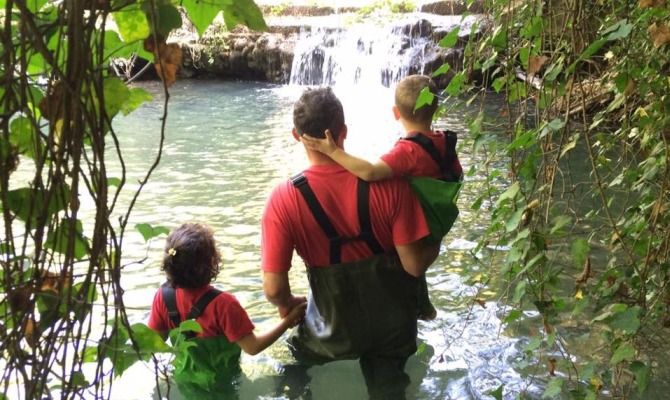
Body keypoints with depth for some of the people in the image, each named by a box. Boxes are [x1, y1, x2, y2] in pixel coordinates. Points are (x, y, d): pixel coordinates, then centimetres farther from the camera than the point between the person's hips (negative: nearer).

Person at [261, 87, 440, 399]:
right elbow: (415, 265, -17)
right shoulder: (388, 183, -22)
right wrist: (437, 243, 5)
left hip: (336, 333, -1)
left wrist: (288, 305, 3)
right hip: (393, 325, 1)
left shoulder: (284, 200, -23)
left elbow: (274, 289, -20)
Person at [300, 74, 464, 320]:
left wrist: (333, 152, -48)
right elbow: (457, 177, 9)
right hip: (433, 227, 8)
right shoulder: (444, 142, -7)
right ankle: (422, 307, 52)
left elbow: (371, 172, -49)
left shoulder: (409, 150, -32)